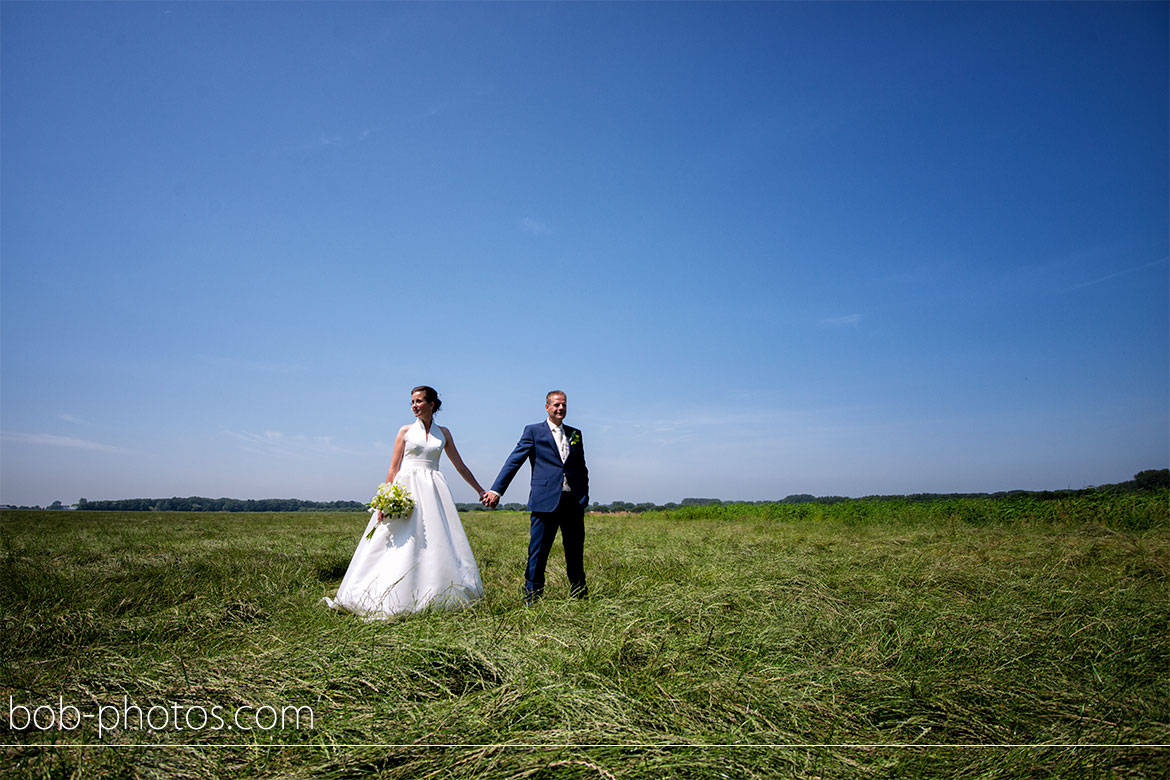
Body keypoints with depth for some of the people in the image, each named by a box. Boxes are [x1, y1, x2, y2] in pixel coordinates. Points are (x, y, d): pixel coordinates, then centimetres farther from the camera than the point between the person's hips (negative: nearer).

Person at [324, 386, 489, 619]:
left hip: (432, 493, 2)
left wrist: (480, 490, 12)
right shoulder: (406, 431, 7)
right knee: (401, 545, -5)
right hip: (406, 489, -2)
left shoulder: (443, 433, 11)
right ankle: (393, 600, 3)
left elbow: (460, 466, 15)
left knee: (437, 544, -1)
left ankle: (437, 597, 9)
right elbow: (393, 468, 3)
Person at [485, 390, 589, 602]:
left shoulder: (575, 434, 17)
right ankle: (532, 597, 10)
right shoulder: (533, 431, 5)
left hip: (573, 501, 4)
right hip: (545, 500, -4)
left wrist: (584, 496, 13)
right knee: (538, 551, -1)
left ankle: (579, 595, 24)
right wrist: (496, 490, -9)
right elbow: (514, 461, -2)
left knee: (575, 551, 11)